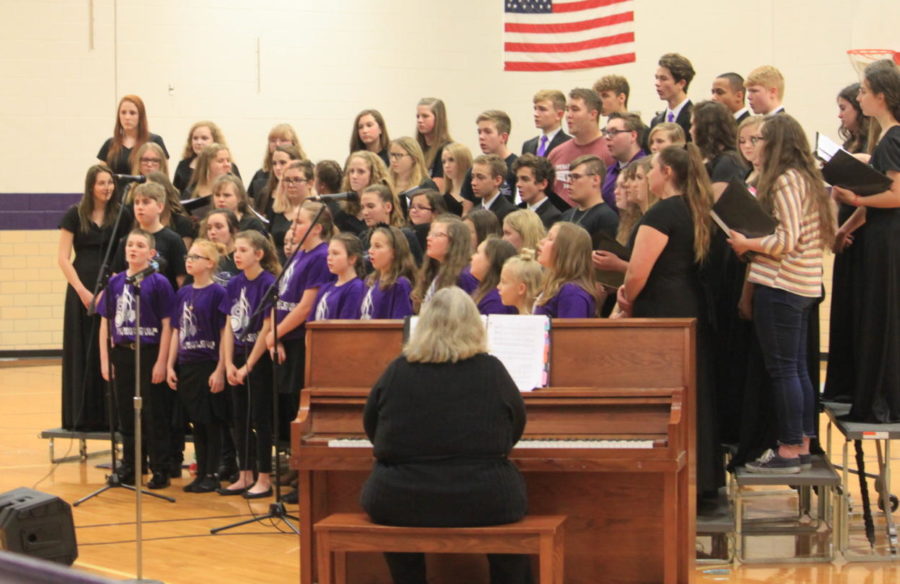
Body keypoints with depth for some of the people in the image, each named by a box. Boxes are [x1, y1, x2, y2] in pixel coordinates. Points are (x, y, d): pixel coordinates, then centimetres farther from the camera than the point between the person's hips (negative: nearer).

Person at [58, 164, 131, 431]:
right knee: (83, 355, 1)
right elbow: (63, 258, -1)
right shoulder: (75, 215, 1)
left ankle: (111, 415, 6)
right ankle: (82, 417, 7)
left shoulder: (122, 216, 5)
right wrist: (82, 291, -11)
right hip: (82, 290, -1)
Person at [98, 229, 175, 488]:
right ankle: (128, 467, 22)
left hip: (149, 353, -4)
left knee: (154, 415, 2)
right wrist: (105, 359, 3)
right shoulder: (115, 282, 5)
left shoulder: (159, 283, -8)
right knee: (125, 413, 12)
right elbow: (105, 321, 8)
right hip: (122, 353, 4)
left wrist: (161, 362, -12)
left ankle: (160, 471, 9)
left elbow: (166, 325, -8)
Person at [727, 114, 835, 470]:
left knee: (782, 369, -6)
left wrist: (747, 244, -8)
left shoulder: (784, 180, -13)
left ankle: (788, 450, -4)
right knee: (797, 368, 12)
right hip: (805, 286, 10)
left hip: (781, 284, -10)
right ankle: (802, 445, 16)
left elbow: (787, 240, -20)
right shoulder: (808, 178, 15)